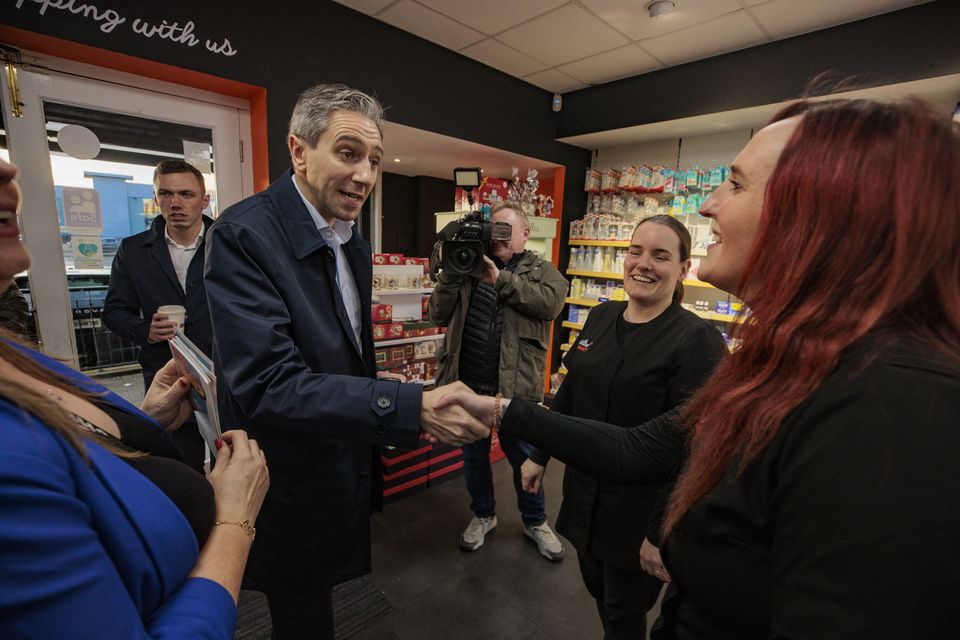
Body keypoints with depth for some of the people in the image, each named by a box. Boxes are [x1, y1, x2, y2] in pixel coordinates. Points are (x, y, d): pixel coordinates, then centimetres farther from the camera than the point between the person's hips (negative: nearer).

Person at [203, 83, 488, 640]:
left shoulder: (353, 243, 2)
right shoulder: (245, 235, -24)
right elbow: (267, 385, -31)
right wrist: (415, 408, -37)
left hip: (347, 466, 8)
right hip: (294, 490, -7)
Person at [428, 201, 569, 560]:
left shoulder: (542, 271, 4)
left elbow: (551, 301, -20)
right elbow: (438, 315, 2)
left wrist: (501, 279, -22)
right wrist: (452, 273, -10)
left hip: (516, 385, -3)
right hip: (468, 382, 3)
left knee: (524, 457, 14)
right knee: (473, 456, 19)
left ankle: (535, 522, 39)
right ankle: (483, 515, 43)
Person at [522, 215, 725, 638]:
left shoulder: (696, 340, -18)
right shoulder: (600, 318, 1)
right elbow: (570, 392, 7)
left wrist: (663, 532, -16)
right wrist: (539, 455, 10)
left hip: (638, 511, -5)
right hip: (583, 492, 6)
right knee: (597, 591, 25)